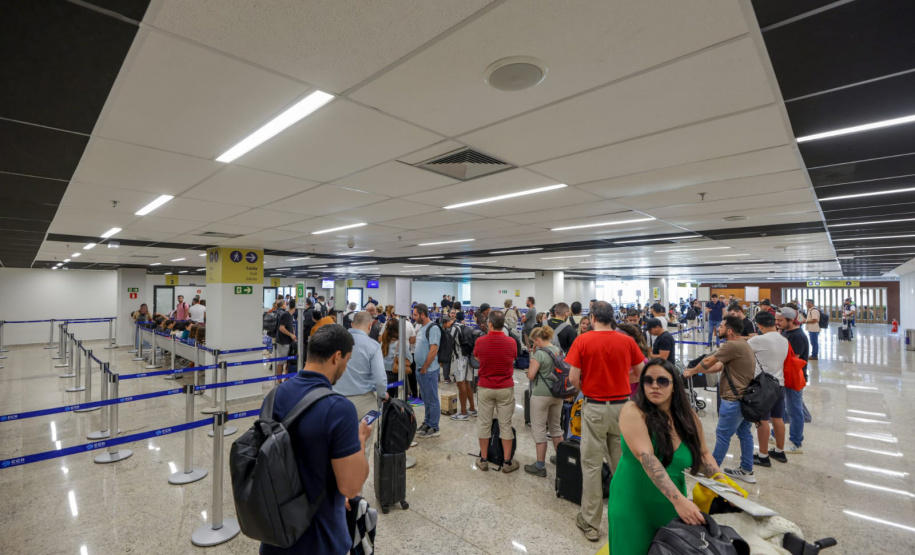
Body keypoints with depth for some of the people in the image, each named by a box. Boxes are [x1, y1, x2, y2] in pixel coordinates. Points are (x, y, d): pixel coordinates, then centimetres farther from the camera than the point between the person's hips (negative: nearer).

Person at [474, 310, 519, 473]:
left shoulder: (480, 341, -11)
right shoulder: (511, 342, -10)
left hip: (485, 388, 0)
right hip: (506, 388, 0)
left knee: (484, 423, 10)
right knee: (505, 425, 8)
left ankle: (483, 460, 20)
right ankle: (507, 462, 16)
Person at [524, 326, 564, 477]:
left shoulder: (540, 353, -17)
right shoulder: (559, 350, 5)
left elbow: (530, 375, -16)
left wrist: (531, 363, 0)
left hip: (541, 395, -7)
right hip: (557, 394, 7)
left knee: (539, 429, 3)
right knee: (556, 426, 20)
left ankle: (540, 466, 10)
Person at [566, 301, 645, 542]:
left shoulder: (582, 340, -11)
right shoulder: (627, 341, -3)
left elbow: (573, 378, -12)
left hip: (594, 407, -3)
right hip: (622, 406, 3)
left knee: (592, 465, 7)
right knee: (622, 463, 19)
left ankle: (590, 523, 18)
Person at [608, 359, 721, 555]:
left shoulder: (688, 418, -3)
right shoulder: (633, 411, -19)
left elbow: (703, 454, 11)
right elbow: (645, 456, -28)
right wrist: (679, 499, -34)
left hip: (671, 506, 4)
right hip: (633, 504, -4)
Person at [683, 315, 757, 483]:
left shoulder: (733, 345, -22)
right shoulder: (743, 345, 11)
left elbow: (707, 361, -14)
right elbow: (719, 366, 12)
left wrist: (691, 372, 1)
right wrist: (696, 371, 9)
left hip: (734, 400, -10)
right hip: (745, 398, 10)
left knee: (722, 435, 3)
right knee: (744, 433, 17)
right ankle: (746, 471, 28)